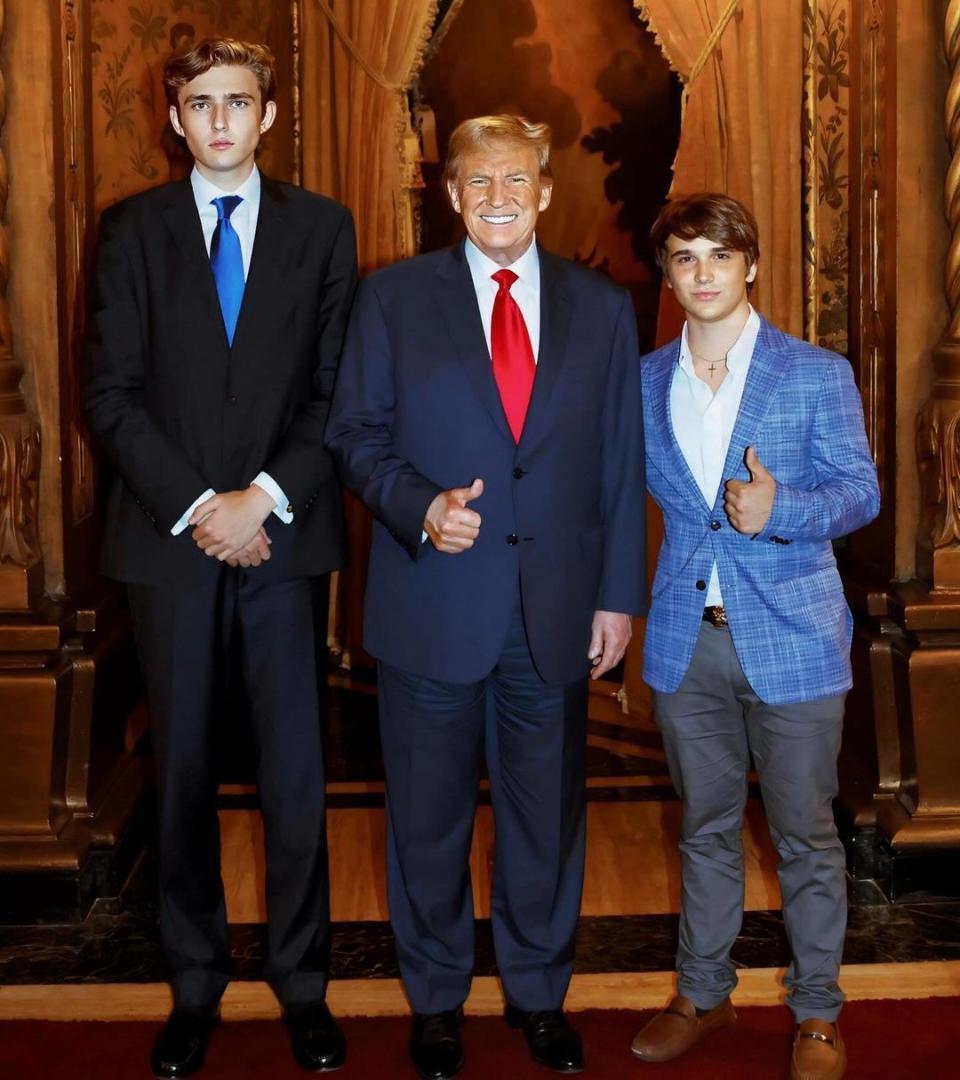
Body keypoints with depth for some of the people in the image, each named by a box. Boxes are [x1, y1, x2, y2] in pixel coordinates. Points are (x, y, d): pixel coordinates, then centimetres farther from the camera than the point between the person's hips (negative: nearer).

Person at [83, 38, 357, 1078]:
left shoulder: (321, 227, 7)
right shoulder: (132, 229, 7)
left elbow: (338, 390, 2)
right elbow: (111, 393, 1)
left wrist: (265, 497, -11)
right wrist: (195, 508, -10)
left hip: (284, 535, 0)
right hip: (170, 537, 1)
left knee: (296, 775, 4)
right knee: (183, 771, 8)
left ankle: (302, 985, 19)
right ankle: (195, 988, 22)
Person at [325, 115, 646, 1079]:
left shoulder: (602, 309, 6)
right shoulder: (393, 297, 1)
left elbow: (621, 464, 7)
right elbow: (355, 433, 1)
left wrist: (618, 593, 4)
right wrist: (419, 506, -17)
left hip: (557, 608, 2)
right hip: (432, 604, -1)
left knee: (547, 814, 13)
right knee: (428, 815, 12)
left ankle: (538, 993, 34)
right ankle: (436, 1000, 32)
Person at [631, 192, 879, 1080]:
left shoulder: (817, 374, -3)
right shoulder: (645, 381, 7)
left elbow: (860, 490, -4)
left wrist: (780, 511, -22)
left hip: (790, 636, -3)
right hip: (687, 639, 3)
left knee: (805, 834, 7)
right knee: (705, 828, 16)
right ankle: (703, 993, 32)